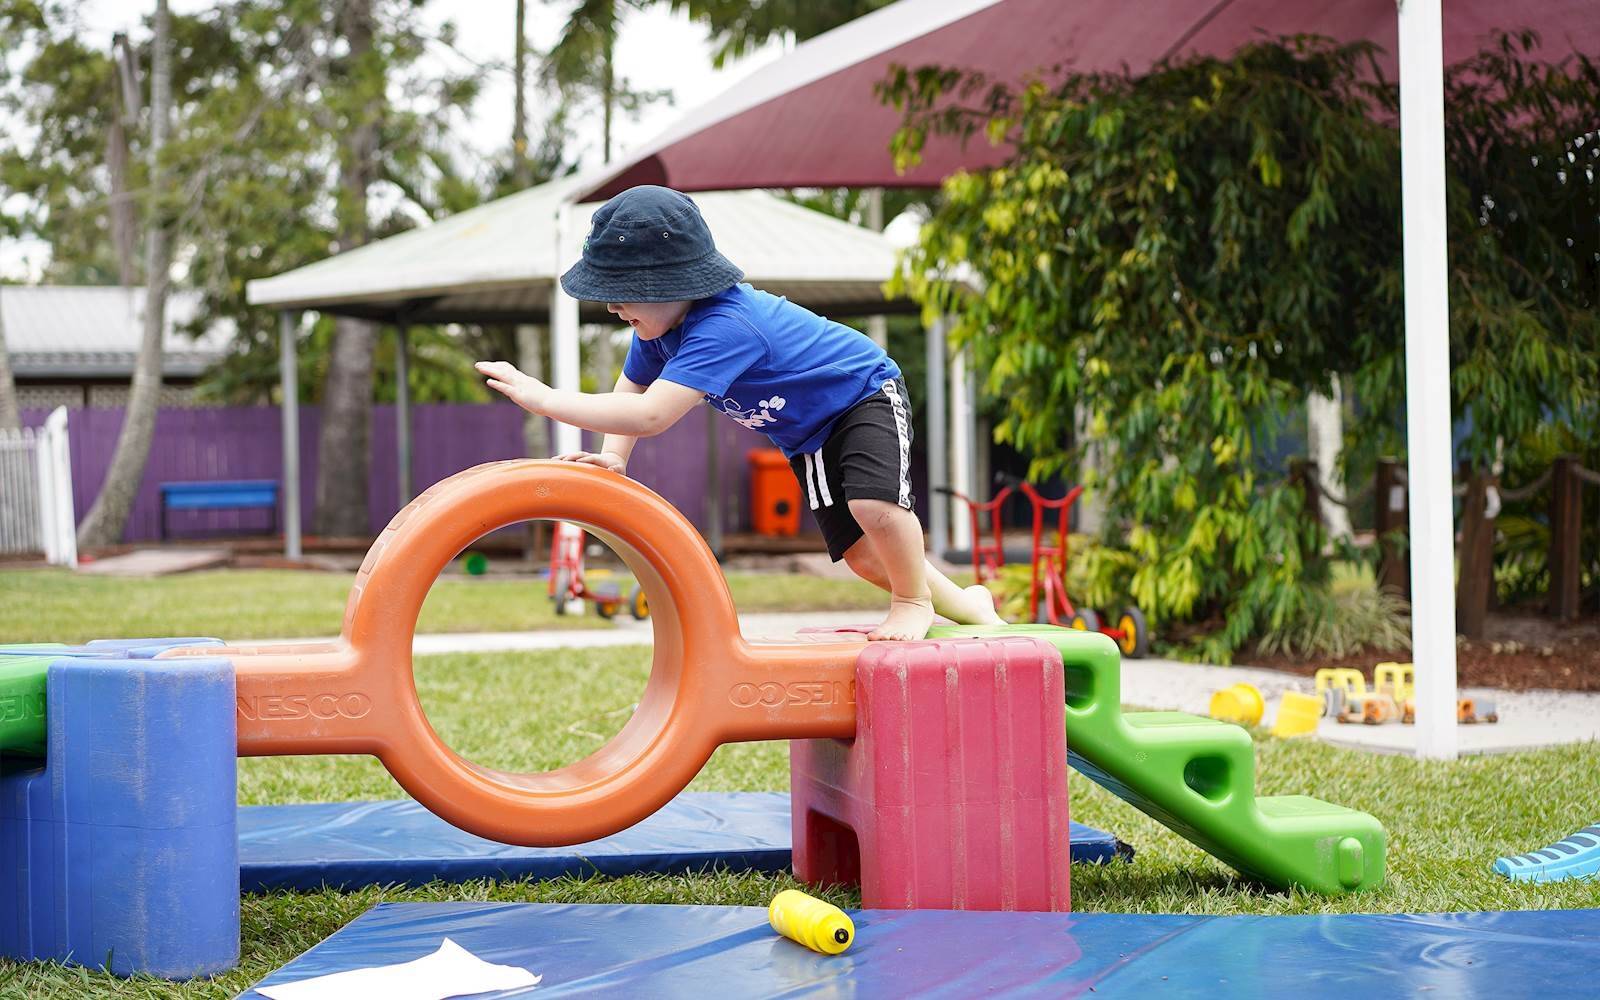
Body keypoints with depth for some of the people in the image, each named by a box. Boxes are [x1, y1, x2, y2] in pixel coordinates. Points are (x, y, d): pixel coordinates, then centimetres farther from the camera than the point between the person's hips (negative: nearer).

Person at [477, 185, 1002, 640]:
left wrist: (543, 398, -47)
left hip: (866, 393, -8)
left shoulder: (722, 328, -43)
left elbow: (649, 415, -51)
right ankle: (964, 603, 26)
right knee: (861, 553, 6)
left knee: (875, 505, -32)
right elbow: (632, 387, 2)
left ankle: (915, 601, -4)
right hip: (807, 435, 8)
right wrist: (612, 456, -18)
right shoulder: (659, 323, -14)